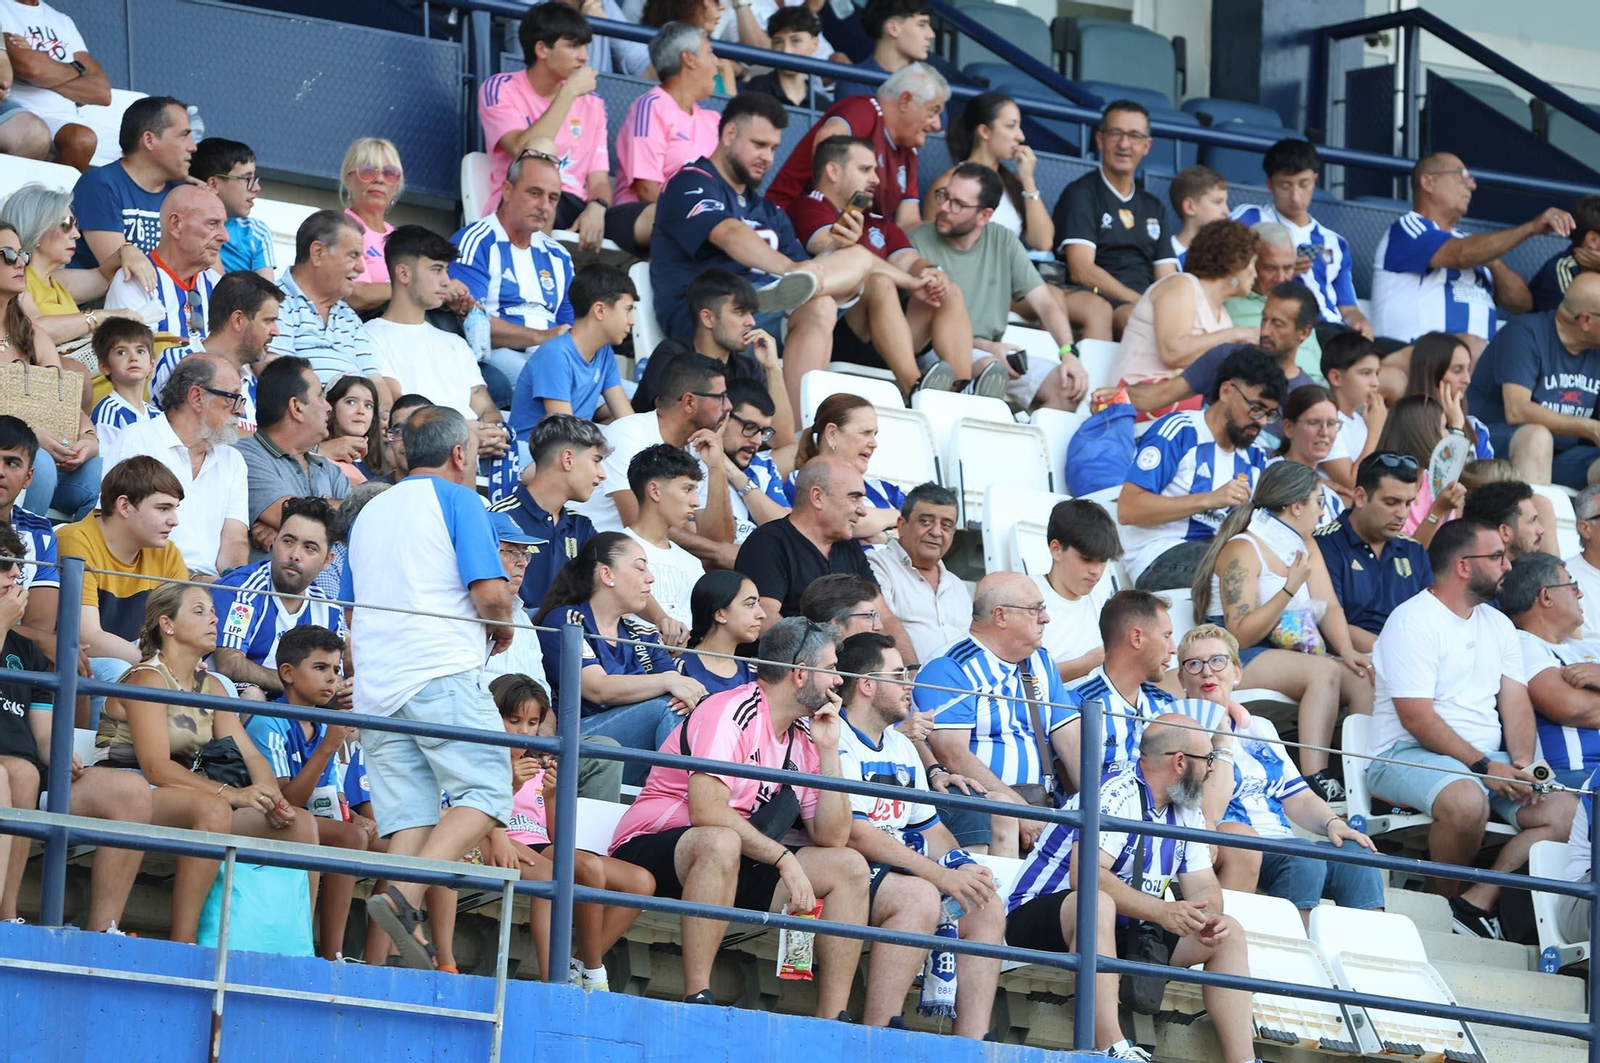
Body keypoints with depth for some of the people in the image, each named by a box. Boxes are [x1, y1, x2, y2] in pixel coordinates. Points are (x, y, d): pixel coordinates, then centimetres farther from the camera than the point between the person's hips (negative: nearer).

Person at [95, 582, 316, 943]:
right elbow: (156, 767, -19)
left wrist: (274, 802, -12)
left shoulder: (210, 686, 17)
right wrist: (232, 794, -28)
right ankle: (182, 943, -39)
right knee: (213, 809, -38)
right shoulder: (148, 678, -9)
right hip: (128, 795, -8)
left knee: (301, 822, -6)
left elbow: (249, 755, 9)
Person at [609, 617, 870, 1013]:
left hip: (740, 863, 9)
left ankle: (832, 1021, -9)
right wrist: (784, 859, -25)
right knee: (720, 842, -41)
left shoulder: (802, 740, 11)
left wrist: (829, 752, 0)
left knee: (848, 866, -3)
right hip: (649, 852, -9)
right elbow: (707, 811, -28)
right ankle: (697, 1001, -42)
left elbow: (832, 838, 7)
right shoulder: (730, 713, -15)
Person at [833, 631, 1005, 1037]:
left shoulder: (903, 748, 23)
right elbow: (854, 833, -18)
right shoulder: (834, 741, -8)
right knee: (920, 896, -32)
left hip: (902, 872, 9)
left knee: (987, 908, -5)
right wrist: (941, 875, -20)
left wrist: (962, 867, 1)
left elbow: (930, 828, 25)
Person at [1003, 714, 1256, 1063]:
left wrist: (1210, 917, -17)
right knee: (1097, 903, -42)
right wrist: (1161, 911, -38)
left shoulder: (1187, 812, 9)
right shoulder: (1114, 795, -20)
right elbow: (1083, 875, -32)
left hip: (1121, 932, 9)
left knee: (1229, 933, -2)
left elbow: (1203, 886, 8)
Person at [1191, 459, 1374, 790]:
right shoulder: (1242, 551, -10)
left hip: (1293, 652, 8)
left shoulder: (1305, 546, 18)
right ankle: (1317, 782, -42)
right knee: (1324, 672, -33)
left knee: (1362, 678, -19)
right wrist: (1291, 589, -23)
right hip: (1236, 661, -8)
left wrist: (1346, 650, -11)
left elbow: (1330, 607, 8)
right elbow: (1241, 635, -17)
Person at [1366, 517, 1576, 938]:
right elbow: (1417, 717, -16)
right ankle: (1445, 904, -15)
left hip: (1490, 759, 8)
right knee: (1467, 800, -39)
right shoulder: (1413, 622, -8)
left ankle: (1476, 903, -22)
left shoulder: (1498, 625, 17)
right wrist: (1484, 767, -22)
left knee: (1564, 809, -16)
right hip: (1409, 756, -8)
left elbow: (1516, 704, 10)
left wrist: (1522, 765, -10)